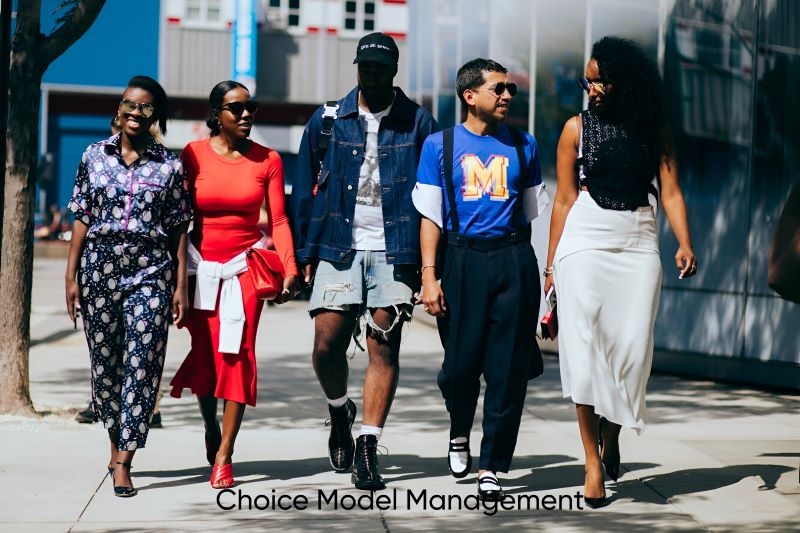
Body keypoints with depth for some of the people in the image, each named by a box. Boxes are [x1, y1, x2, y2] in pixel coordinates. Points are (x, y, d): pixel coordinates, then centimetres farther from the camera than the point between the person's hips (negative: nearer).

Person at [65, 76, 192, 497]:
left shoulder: (169, 165, 3)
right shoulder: (95, 156, 6)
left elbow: (178, 229, 4)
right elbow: (82, 219, 8)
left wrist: (180, 285, 0)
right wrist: (71, 275, 3)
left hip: (150, 272, -2)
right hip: (99, 268, 2)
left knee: (141, 365, -10)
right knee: (105, 363, 8)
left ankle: (123, 462, -10)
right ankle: (117, 442, 28)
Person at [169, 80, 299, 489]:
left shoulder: (267, 160, 1)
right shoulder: (194, 155, -2)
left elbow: (278, 220, 2)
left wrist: (289, 269, -9)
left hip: (247, 264, 0)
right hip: (202, 265, 0)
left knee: (237, 353, -7)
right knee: (205, 352, 2)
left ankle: (223, 456, -5)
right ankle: (210, 426, 32)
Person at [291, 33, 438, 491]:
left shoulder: (418, 123, 4)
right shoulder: (328, 121, 7)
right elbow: (306, 189, 10)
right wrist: (305, 252, 4)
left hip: (394, 251, -1)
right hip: (338, 247, 1)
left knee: (384, 349, -3)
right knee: (327, 345, -4)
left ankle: (368, 448, 1)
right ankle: (340, 411, 26)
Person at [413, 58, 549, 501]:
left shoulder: (523, 145, 11)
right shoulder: (440, 145, 5)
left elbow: (534, 211, 15)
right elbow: (430, 215, 3)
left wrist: (549, 269, 9)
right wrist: (429, 275, -5)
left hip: (514, 261, 1)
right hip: (462, 260, -1)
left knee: (507, 369, -2)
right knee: (460, 363, 0)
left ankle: (491, 466, 6)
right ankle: (459, 433, 32)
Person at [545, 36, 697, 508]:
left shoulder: (654, 130, 8)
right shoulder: (578, 128, 6)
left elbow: (671, 191, 2)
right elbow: (565, 199, 5)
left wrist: (685, 244, -14)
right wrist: (552, 264, 3)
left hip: (639, 244, 1)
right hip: (585, 243, -1)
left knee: (632, 347, -6)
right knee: (586, 348, -7)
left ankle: (613, 433, 20)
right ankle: (594, 461, -4)